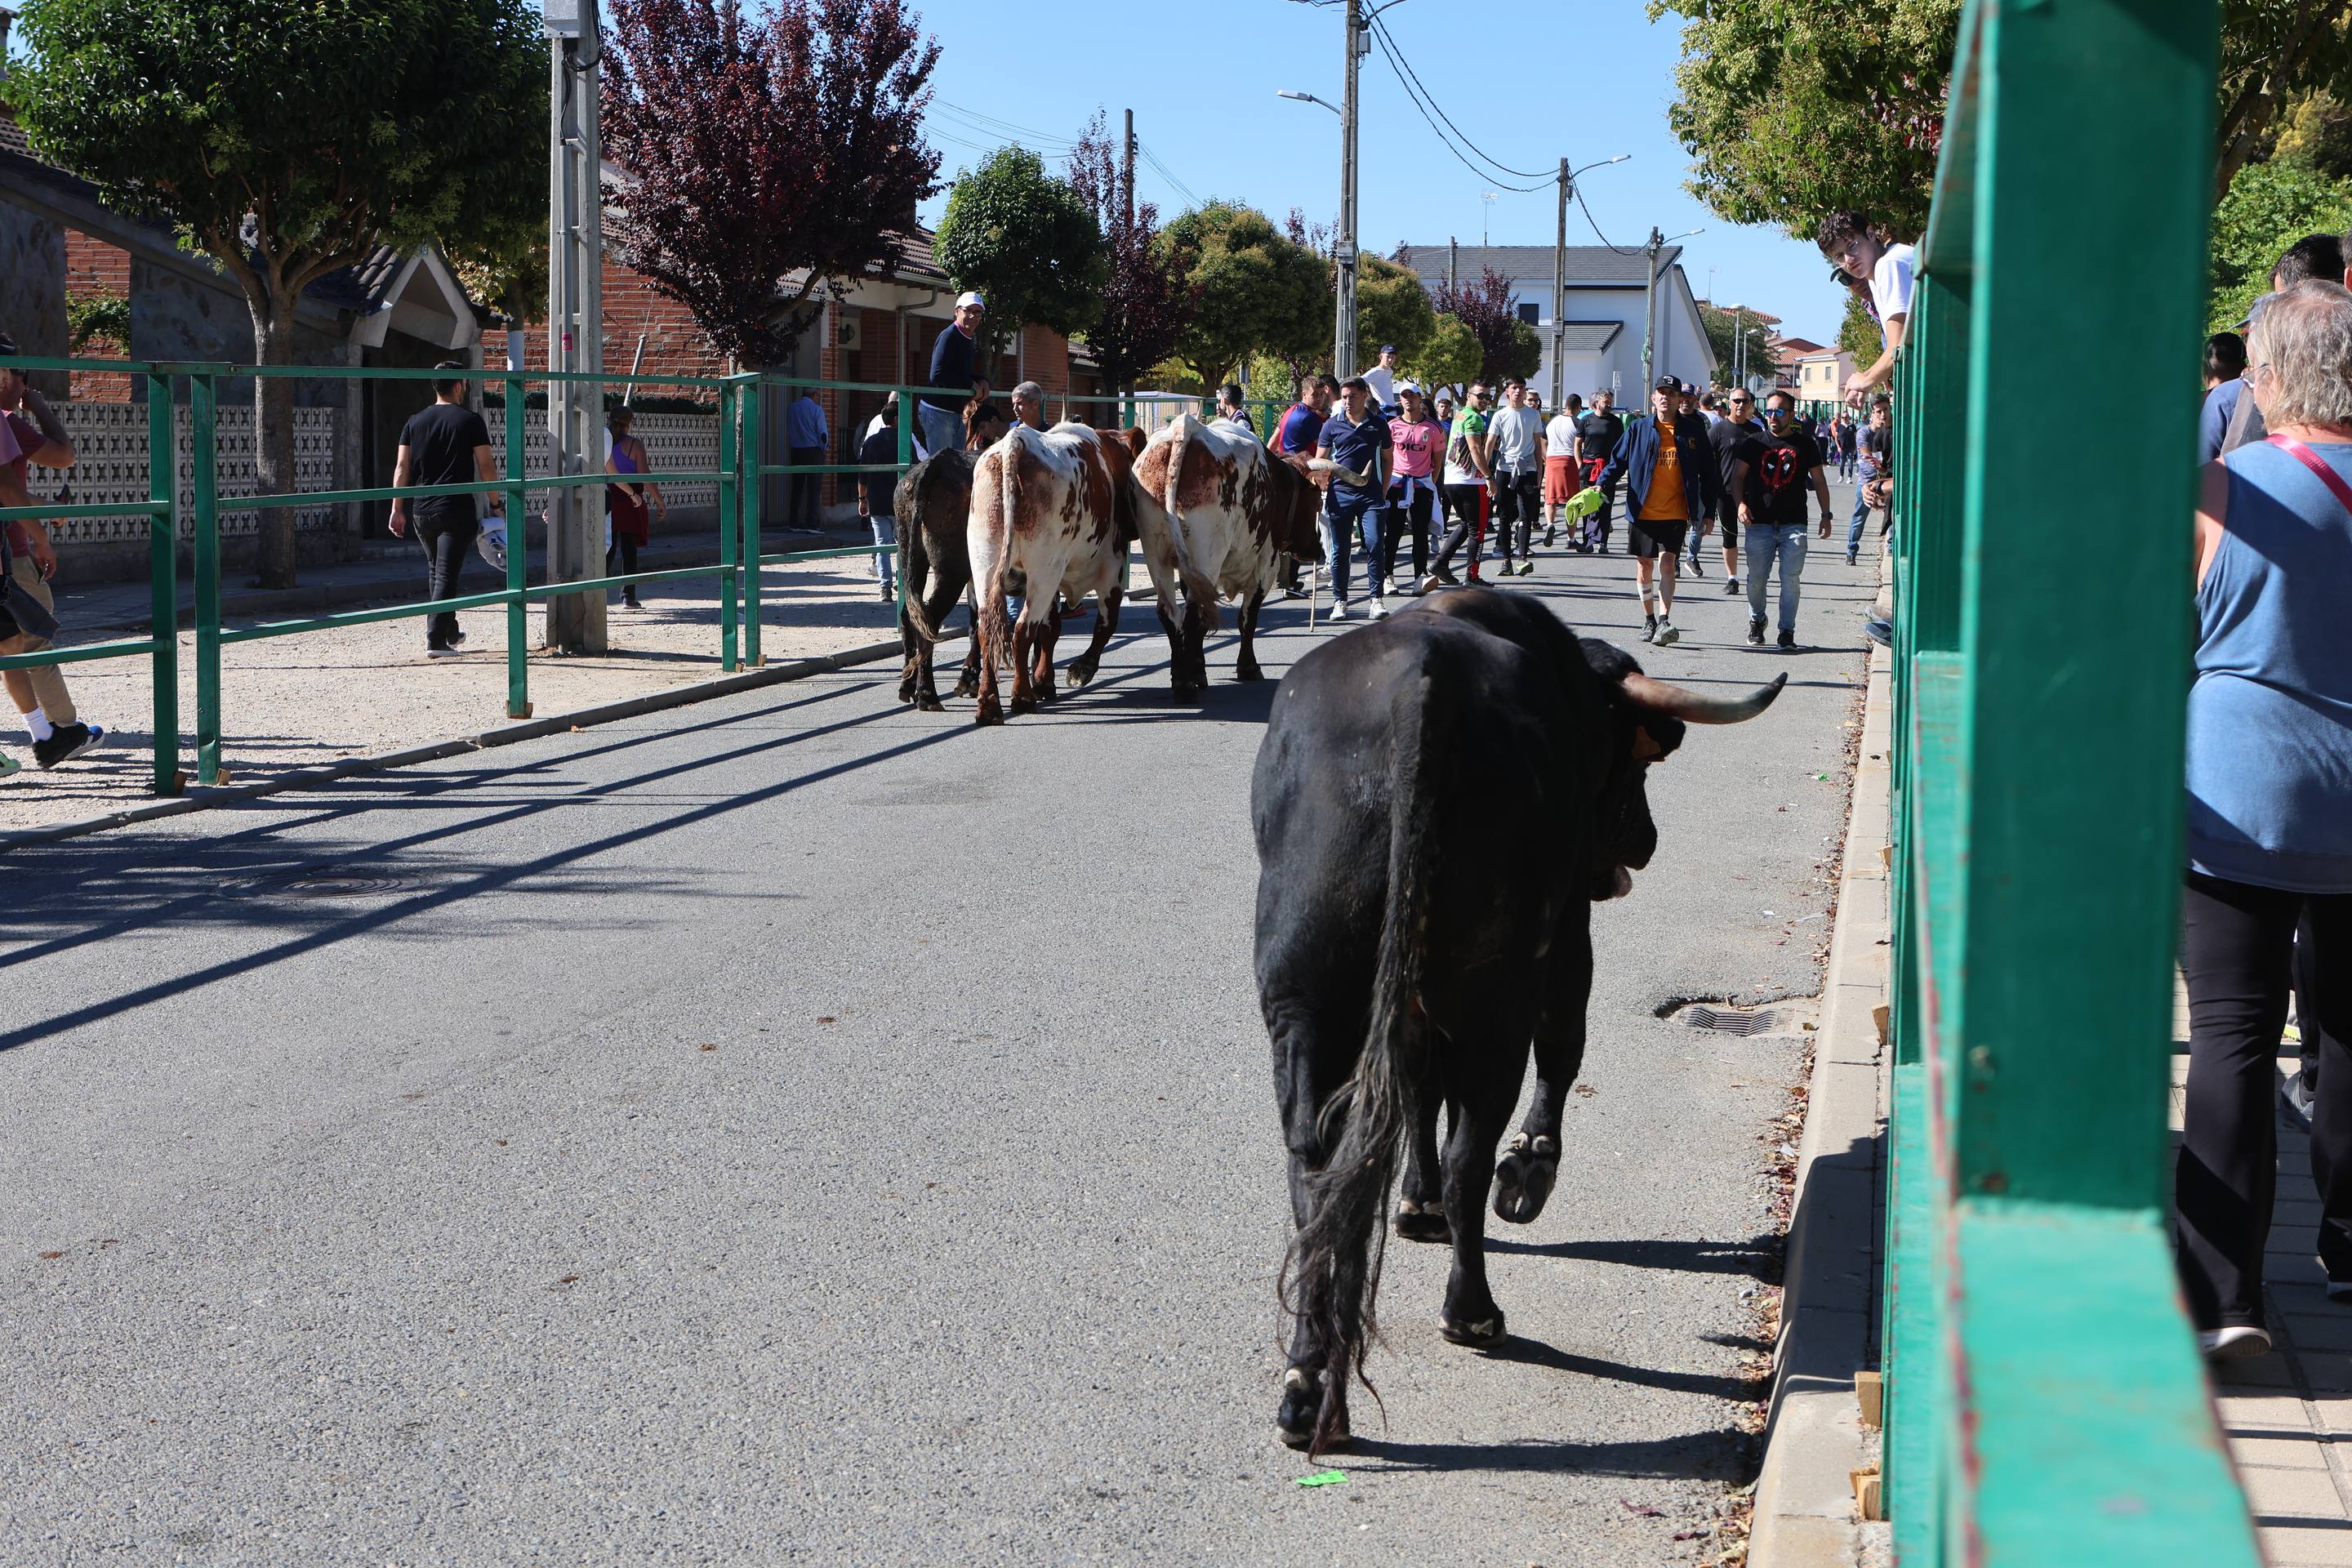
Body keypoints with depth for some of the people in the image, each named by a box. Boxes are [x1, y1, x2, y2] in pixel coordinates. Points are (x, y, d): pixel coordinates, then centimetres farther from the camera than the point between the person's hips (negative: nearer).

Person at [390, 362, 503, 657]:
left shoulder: (415, 422, 8)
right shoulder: (470, 421, -4)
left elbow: (402, 467, 5)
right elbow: (487, 466, -5)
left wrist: (397, 509, 8)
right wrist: (496, 504, 4)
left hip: (421, 511, 5)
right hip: (456, 511, -5)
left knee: (435, 571, 19)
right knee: (447, 574, -5)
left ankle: (451, 633, 29)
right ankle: (436, 640, -12)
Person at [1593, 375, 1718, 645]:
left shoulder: (1692, 433, 5)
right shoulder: (1638, 429, 5)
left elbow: (1707, 474, 10)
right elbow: (1618, 461, 6)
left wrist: (1708, 512, 8)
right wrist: (1601, 484, -13)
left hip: (1675, 514, -1)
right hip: (1642, 512, 2)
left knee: (1666, 562, -13)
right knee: (1644, 563, 8)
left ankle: (1664, 621, -20)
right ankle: (1649, 619, 23)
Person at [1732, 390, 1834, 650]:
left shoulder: (1805, 444, 8)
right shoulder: (1753, 442, 8)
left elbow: (1819, 482, 13)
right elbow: (1737, 476, 6)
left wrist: (1826, 515, 9)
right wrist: (1740, 503, -11)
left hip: (1794, 524, -1)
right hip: (1759, 522, 1)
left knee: (1791, 579, -7)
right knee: (1756, 578, 3)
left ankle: (1787, 632, -1)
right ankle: (1756, 620, 27)